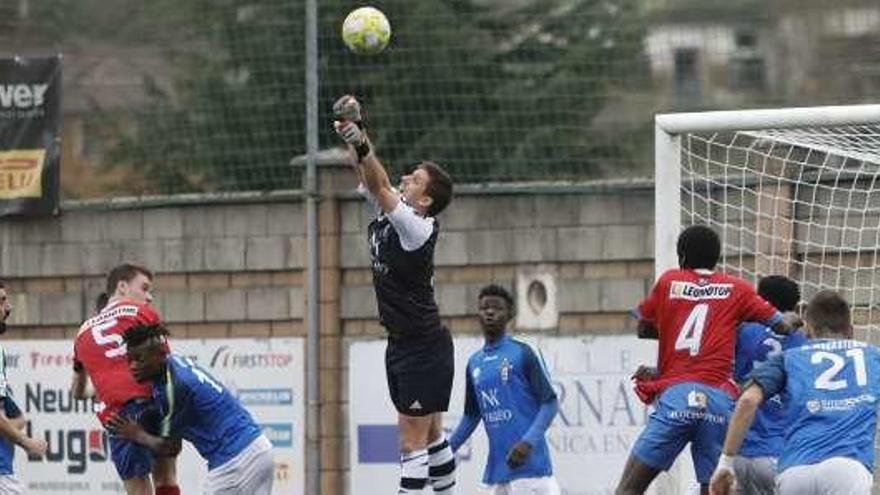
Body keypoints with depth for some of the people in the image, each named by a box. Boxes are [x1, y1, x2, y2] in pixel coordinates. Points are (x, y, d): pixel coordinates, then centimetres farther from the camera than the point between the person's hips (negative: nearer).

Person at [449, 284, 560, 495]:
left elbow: (550, 403, -7)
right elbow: (472, 415, 24)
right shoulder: (474, 363, 15)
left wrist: (528, 442, -21)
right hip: (498, 467, 7)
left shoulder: (522, 354, -4)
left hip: (528, 462, -7)